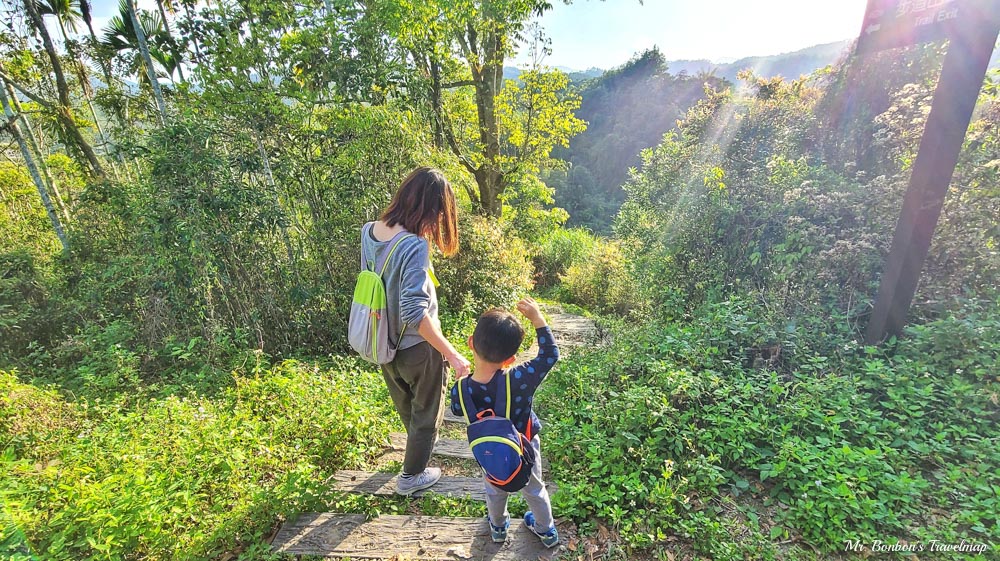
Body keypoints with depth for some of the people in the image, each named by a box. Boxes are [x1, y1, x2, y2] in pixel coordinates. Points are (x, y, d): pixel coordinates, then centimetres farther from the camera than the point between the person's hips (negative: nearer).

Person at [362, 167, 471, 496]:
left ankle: (418, 443, 63)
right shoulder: (415, 246, -31)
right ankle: (412, 476, 41)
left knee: (406, 407, 33)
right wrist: (452, 354, -27)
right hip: (417, 348, -7)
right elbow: (415, 312, -34)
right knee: (426, 413, 21)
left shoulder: (369, 231, -8)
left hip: (385, 345, 8)